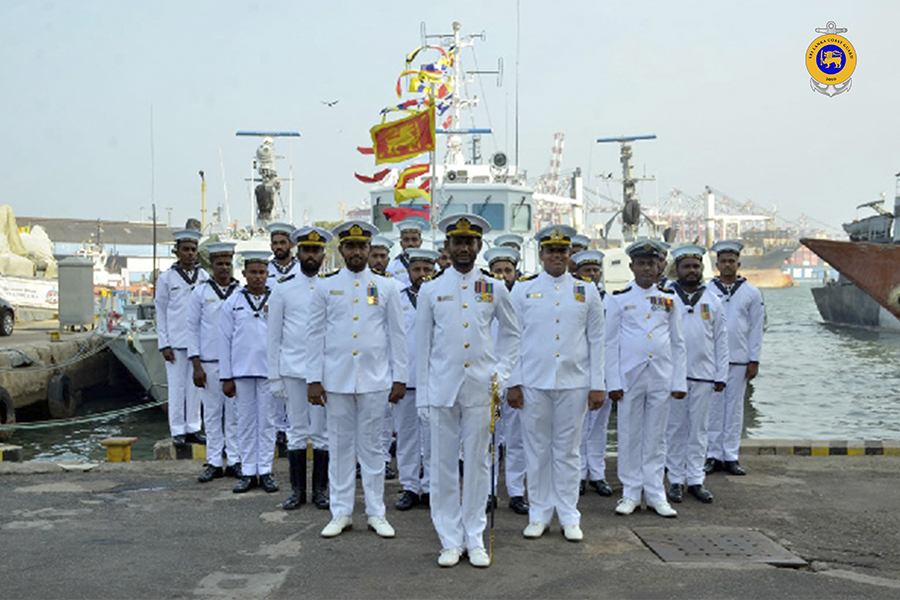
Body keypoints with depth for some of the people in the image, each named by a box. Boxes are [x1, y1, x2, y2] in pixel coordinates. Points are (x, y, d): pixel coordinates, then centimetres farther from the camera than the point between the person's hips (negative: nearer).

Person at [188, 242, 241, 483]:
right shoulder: (200, 292, 3)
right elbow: (192, 328, 3)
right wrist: (196, 365, -3)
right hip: (209, 363, 0)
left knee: (235, 413, 5)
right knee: (212, 413, 5)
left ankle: (234, 461, 14)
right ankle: (214, 462, 13)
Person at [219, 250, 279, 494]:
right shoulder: (232, 303, 6)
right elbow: (225, 341, 6)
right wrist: (226, 377, 3)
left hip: (269, 370, -1)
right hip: (241, 371, 1)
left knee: (267, 421, 4)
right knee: (245, 421, 6)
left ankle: (265, 471, 12)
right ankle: (248, 472, 13)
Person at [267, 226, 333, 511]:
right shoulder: (282, 289, 4)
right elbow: (273, 336, 5)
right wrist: (274, 377, 1)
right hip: (293, 369, 0)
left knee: (322, 431, 5)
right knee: (297, 431, 6)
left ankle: (320, 489, 15)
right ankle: (297, 490, 16)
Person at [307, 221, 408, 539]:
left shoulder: (385, 287, 5)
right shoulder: (325, 287, 5)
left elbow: (397, 335, 6)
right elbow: (316, 334, 5)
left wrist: (399, 378, 1)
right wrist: (314, 379, 0)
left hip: (374, 381, 0)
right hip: (336, 381, 1)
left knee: (372, 447, 6)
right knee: (340, 446, 7)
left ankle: (376, 513, 15)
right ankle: (341, 512, 17)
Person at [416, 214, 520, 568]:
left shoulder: (494, 289, 5)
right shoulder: (430, 291, 5)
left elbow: (511, 333, 17)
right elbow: (422, 344, 7)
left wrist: (502, 373, 6)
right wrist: (423, 393, 4)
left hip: (480, 390, 0)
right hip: (442, 390, 0)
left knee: (477, 465, 5)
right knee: (443, 467, 4)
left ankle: (475, 539, 17)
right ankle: (450, 541, 15)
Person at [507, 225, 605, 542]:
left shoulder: (587, 291, 6)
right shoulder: (523, 290, 4)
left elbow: (596, 340, 6)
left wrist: (598, 385, 2)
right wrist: (513, 383, -1)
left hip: (573, 383, 0)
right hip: (533, 383, 0)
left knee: (568, 450, 7)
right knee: (537, 450, 7)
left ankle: (569, 517, 17)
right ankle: (539, 514, 18)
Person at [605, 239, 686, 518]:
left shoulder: (668, 299, 8)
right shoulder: (618, 299, 2)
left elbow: (678, 343, 10)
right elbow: (611, 343, 1)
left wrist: (679, 381, 4)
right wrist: (613, 383, -5)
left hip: (661, 379, 2)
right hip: (630, 377, -2)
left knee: (656, 438, 8)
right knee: (630, 437, 4)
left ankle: (656, 495, 15)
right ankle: (631, 494, 15)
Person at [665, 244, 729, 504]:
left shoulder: (712, 300, 10)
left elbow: (721, 340, 11)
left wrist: (721, 375, 5)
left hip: (704, 375, 2)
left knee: (698, 429, 7)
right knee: (675, 428, 3)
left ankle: (695, 480, 14)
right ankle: (676, 480, 12)